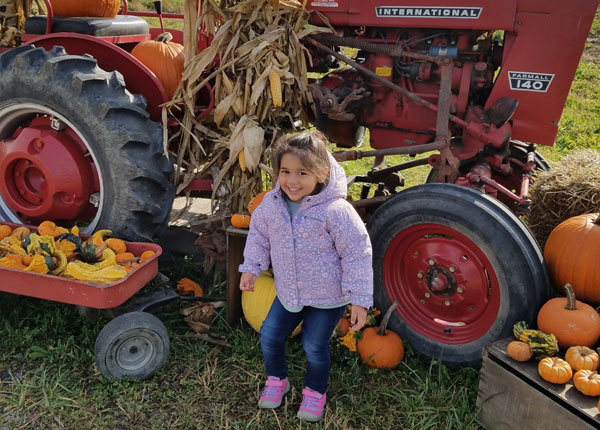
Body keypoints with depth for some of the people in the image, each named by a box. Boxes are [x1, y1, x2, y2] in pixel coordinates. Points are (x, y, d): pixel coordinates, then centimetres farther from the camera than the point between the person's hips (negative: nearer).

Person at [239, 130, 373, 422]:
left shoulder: (336, 211, -27)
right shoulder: (271, 203, -10)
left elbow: (357, 253, -20)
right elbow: (259, 234, 10)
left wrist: (360, 299, -18)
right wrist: (251, 267, 5)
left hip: (328, 297, -5)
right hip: (288, 292, 5)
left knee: (314, 346, 7)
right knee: (269, 335, 12)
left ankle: (315, 392, 38)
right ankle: (276, 379, 42)